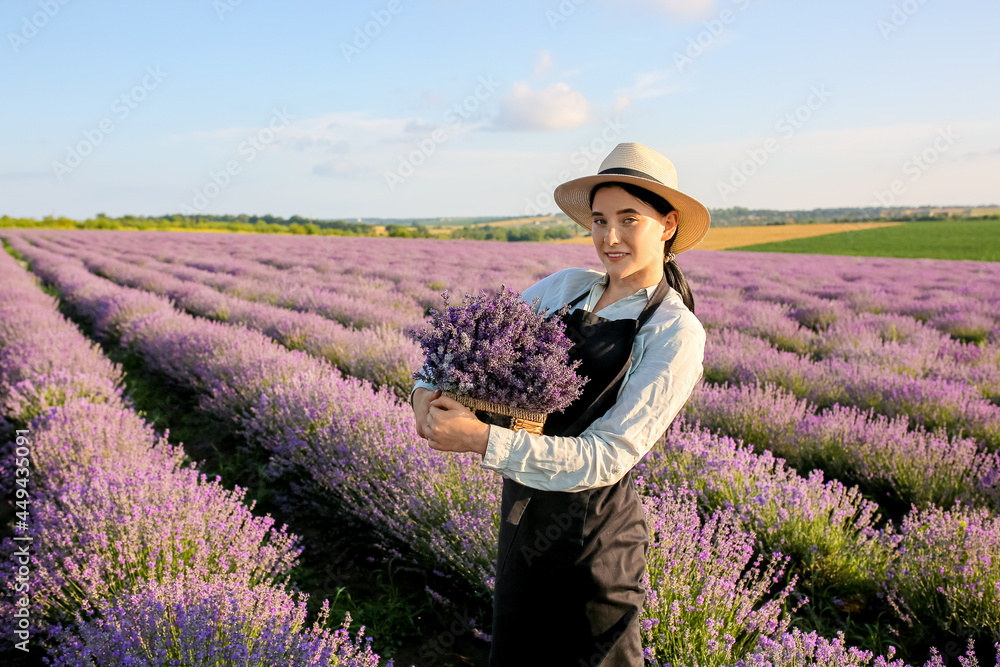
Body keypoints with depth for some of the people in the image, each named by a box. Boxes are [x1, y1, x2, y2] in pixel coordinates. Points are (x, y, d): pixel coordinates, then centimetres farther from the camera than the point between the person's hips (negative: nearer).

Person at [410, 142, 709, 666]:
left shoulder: (676, 334, -16)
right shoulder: (567, 287, -1)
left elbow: (606, 458, -22)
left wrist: (483, 439, -30)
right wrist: (428, 388, -14)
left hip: (592, 528, -5)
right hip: (523, 507, 5)